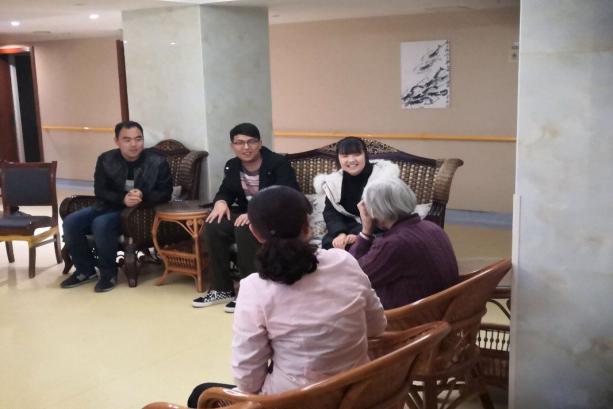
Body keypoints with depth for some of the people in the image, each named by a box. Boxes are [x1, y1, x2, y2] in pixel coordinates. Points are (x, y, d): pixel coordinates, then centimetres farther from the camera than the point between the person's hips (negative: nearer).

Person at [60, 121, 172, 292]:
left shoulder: (157, 162, -9)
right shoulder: (105, 160, 0)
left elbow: (165, 193, -10)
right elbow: (100, 191, -4)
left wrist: (143, 196, -30)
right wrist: (123, 199, -24)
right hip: (109, 206, 5)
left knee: (101, 224, -32)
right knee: (71, 222, -15)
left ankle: (109, 273, -13)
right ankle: (86, 270, 4)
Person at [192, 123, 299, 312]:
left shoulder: (279, 163, -13)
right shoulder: (232, 166, 7)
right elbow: (226, 190, 14)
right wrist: (221, 202, -14)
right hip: (246, 214, 6)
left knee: (245, 230, -35)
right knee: (213, 227, -21)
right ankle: (222, 289, -7)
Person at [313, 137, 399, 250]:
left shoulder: (384, 174, -15)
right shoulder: (334, 181, 0)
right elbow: (330, 212, -2)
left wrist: (359, 234, -29)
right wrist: (340, 233, -24)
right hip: (350, 226, 4)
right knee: (328, 242, -20)